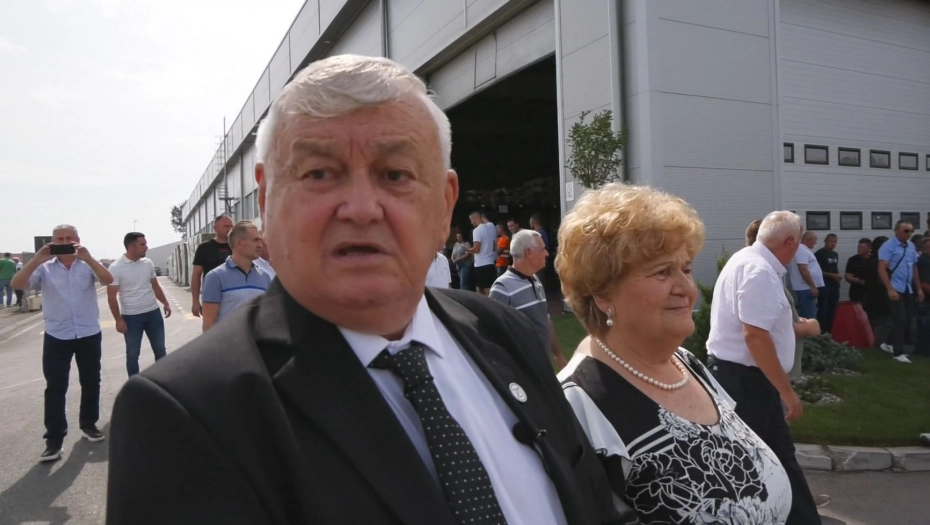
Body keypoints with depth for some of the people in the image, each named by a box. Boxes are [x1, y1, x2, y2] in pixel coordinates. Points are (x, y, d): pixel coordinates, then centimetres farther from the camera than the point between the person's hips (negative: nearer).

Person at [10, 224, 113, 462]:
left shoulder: (88, 264, 1)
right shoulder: (44, 268, 1)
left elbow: (108, 280, -16)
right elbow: (17, 284, -11)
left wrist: (88, 258, -30)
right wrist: (36, 260, -24)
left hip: (89, 334, 1)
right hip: (56, 337, -1)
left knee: (91, 382, 12)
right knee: (55, 387, 0)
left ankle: (89, 424, 29)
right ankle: (54, 439, 4)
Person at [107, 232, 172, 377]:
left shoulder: (148, 263, 2)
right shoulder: (116, 268, -12)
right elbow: (112, 297, -10)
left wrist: (166, 303, 7)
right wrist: (118, 320, -12)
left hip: (153, 313, 4)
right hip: (131, 317, -4)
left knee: (160, 350, 11)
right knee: (132, 354, 6)